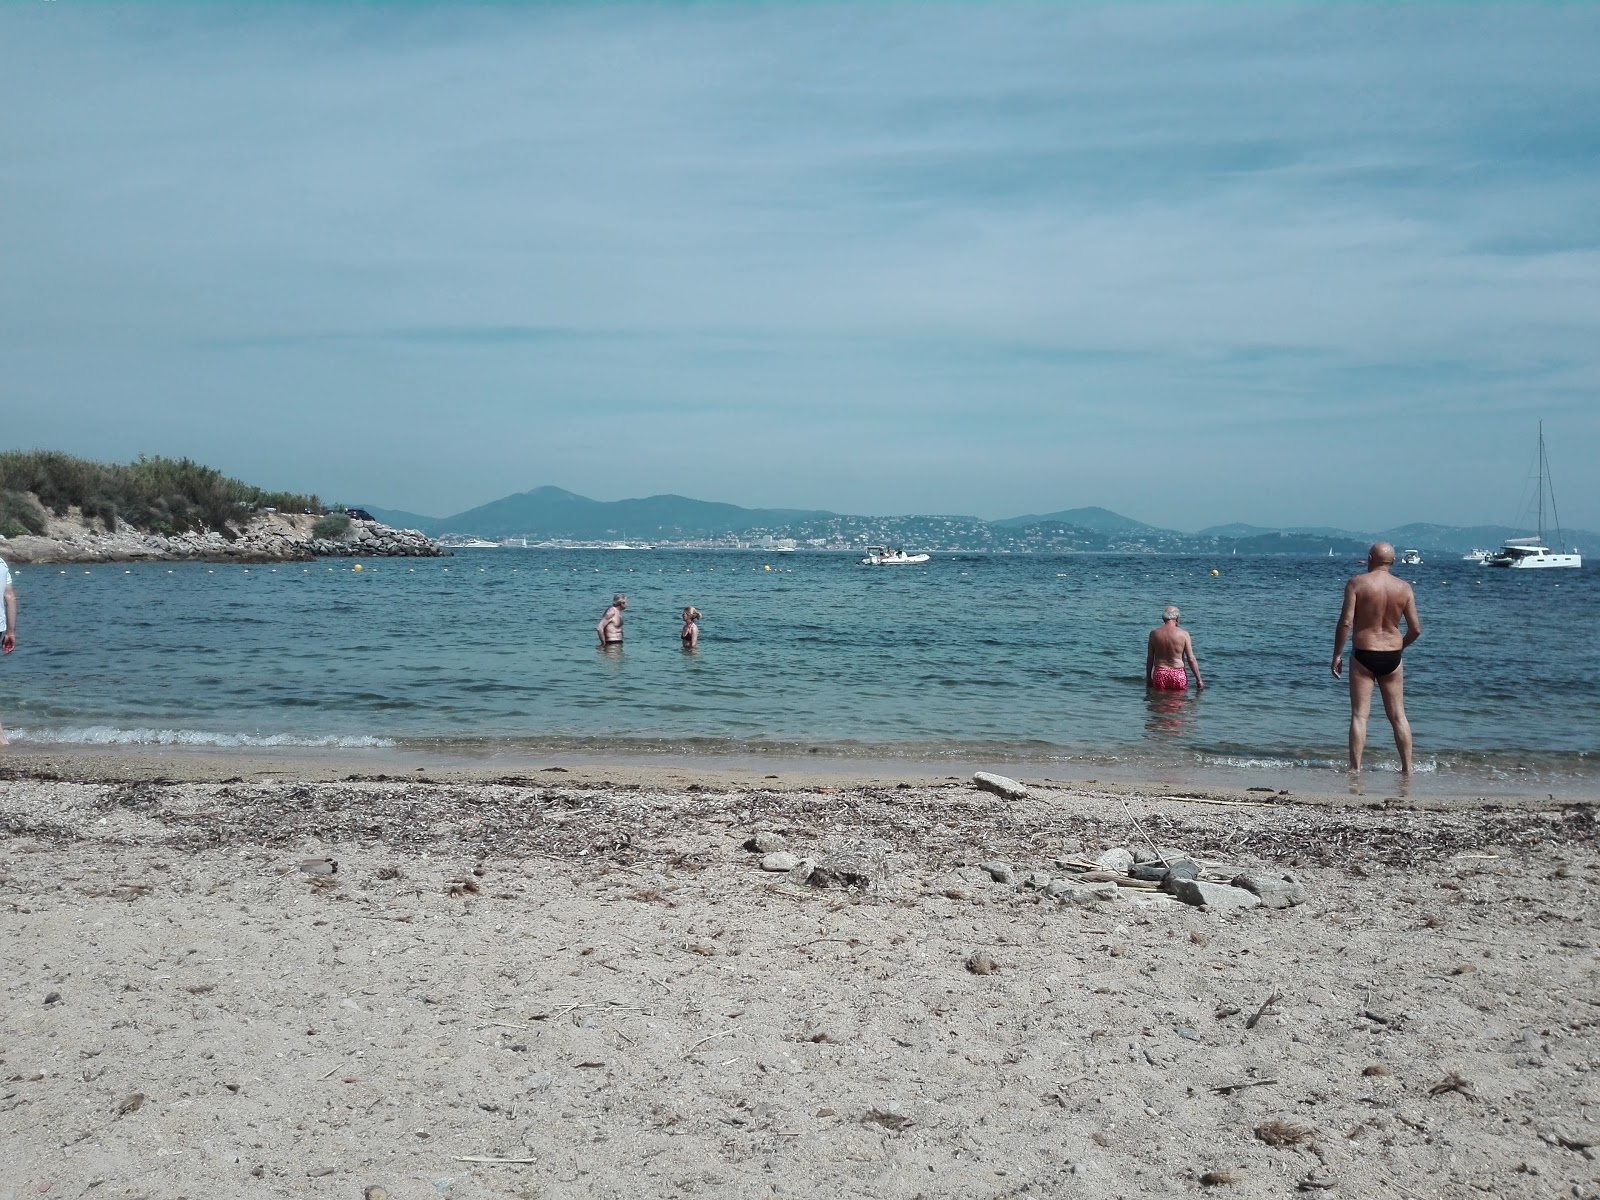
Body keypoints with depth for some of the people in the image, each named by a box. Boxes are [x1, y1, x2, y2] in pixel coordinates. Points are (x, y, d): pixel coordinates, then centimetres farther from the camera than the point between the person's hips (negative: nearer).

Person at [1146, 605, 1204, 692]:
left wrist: (1148, 678, 15)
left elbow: (1150, 658, 5)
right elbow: (1191, 659, -6)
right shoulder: (1183, 634, -6)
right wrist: (1199, 680, 1)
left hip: (1159, 674, 2)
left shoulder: (1154, 634, 0)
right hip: (1178, 674, -2)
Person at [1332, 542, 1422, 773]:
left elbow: (1346, 621, -14)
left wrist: (1337, 654, -5)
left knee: (1359, 715, 1)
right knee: (1398, 715, 12)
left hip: (1363, 655, -3)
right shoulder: (1404, 588, 1)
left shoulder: (1357, 583, -8)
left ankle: (1355, 768, -1)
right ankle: (1407, 768, 14)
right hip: (1392, 656, 3)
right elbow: (1416, 629, 1)